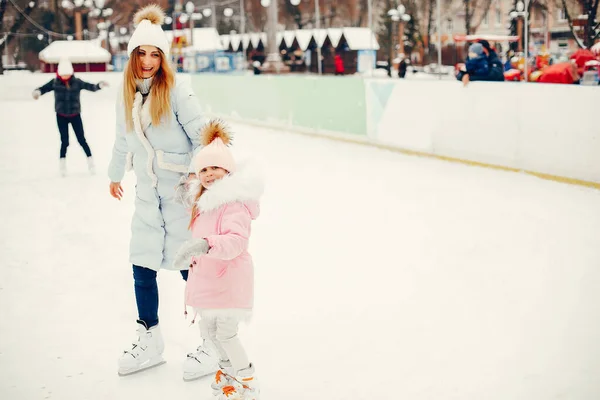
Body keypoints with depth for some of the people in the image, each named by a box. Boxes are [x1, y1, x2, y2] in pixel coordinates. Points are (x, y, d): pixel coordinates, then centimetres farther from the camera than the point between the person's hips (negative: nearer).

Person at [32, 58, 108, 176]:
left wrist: (99, 85, -34)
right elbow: (44, 88, -15)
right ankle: (62, 164, 14)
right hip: (61, 116, 0)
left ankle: (90, 161, 17)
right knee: (64, 141, 0)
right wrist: (37, 92, -39)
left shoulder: (77, 82, -9)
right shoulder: (55, 83, -8)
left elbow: (91, 87, -13)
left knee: (81, 139, 2)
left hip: (75, 115, 0)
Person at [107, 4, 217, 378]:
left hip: (182, 191, -6)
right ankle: (151, 340, 28)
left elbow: (202, 135, -15)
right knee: (142, 268, 9)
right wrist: (116, 175, 32)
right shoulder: (128, 93, 7)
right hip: (148, 193, 6)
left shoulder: (177, 89, -12)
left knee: (192, 267, 1)